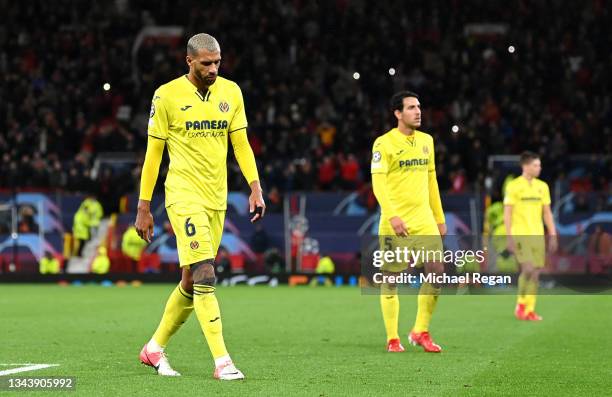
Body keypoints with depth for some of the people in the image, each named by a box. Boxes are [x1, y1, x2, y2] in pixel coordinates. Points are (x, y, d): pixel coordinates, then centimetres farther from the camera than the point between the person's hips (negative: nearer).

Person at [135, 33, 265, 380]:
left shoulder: (230, 91, 6)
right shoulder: (168, 95, -6)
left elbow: (241, 144, 11)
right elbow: (153, 153, -1)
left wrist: (255, 188, -2)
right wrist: (144, 207, -1)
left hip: (217, 199, 5)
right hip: (184, 196, -5)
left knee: (192, 281, 9)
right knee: (204, 276, -16)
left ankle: (155, 348, 25)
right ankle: (222, 361, -17)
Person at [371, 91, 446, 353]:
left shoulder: (426, 141, 13)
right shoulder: (384, 143, -7)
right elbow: (378, 182, -14)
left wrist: (439, 218, 19)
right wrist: (393, 216, -25)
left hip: (424, 220, 5)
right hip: (396, 223, -5)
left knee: (437, 272, -5)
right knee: (391, 280, 1)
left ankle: (420, 332, 8)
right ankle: (392, 339, 10)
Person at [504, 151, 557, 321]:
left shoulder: (542, 186, 11)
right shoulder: (514, 186, -4)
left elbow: (547, 213, 15)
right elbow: (507, 213, -6)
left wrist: (553, 235, 9)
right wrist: (509, 237, -11)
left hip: (537, 236, 5)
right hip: (520, 235, -5)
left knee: (536, 271, 2)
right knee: (528, 269, -15)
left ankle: (529, 310, 8)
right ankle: (520, 305, 2)